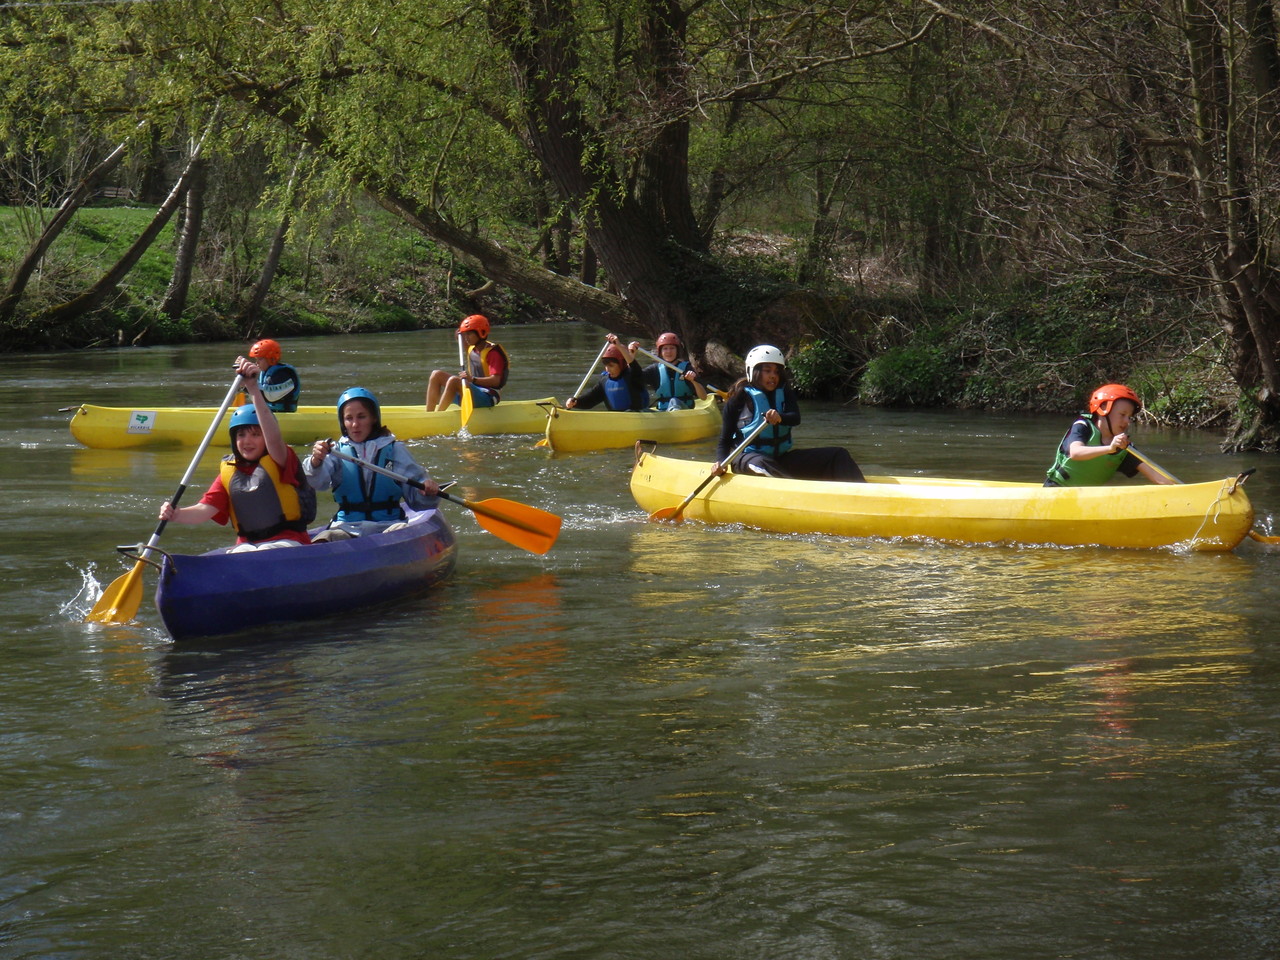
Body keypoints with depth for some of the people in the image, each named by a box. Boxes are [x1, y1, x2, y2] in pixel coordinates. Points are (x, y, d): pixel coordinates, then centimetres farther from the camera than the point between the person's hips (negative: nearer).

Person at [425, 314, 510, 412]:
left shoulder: (493, 353, -14)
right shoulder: (472, 349, 12)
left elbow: (496, 381, -25)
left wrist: (473, 379, -38)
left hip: (486, 399, -9)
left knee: (453, 380, -32)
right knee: (437, 375, 1)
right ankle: (428, 415, -10)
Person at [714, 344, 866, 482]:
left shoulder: (785, 394, 9)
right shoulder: (740, 398, -4)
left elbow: (796, 418, -12)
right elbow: (725, 441, -4)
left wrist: (780, 418, -36)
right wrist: (720, 463, -25)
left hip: (780, 459, 5)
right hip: (747, 458, -5)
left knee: (838, 455, -7)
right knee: (761, 464, -42)